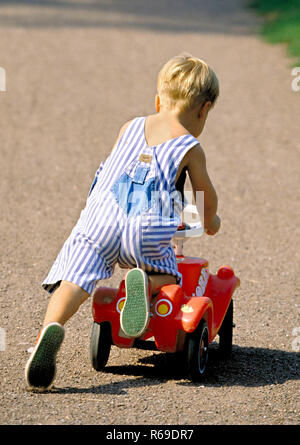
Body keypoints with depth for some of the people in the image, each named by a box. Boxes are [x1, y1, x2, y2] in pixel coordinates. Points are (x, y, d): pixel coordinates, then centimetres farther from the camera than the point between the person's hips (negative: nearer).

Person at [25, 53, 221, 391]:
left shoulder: (131, 127, 26)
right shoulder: (190, 148, 14)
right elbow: (206, 195, 27)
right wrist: (210, 221, 50)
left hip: (100, 215, 2)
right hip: (147, 231, -2)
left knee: (75, 279, -9)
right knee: (168, 276, 20)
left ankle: (50, 328, -40)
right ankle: (144, 283, -16)